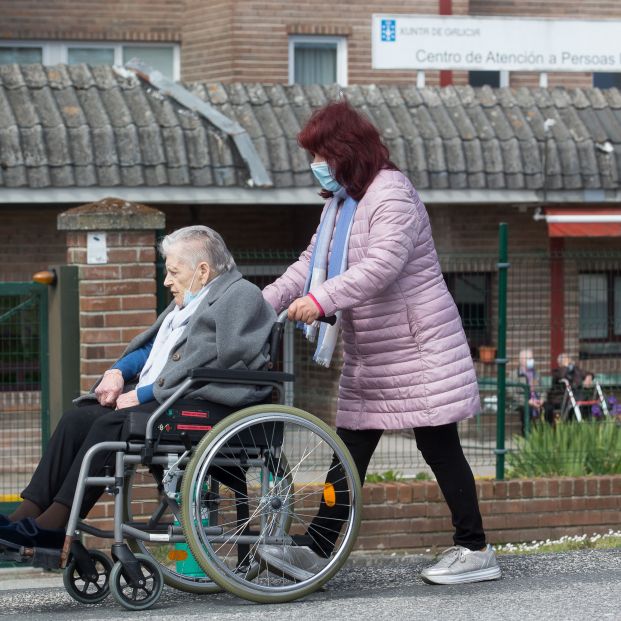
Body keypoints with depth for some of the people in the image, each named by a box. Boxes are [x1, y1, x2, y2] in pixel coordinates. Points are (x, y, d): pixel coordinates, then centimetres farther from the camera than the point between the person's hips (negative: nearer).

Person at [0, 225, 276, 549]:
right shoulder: (187, 301, 26)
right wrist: (118, 372, 6)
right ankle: (29, 512, -18)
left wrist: (144, 394, -16)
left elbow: (210, 365, -16)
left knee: (112, 423, -28)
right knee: (77, 417, -11)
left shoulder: (241, 297, -5)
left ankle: (55, 523, -30)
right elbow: (150, 347, 28)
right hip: (152, 397, 9)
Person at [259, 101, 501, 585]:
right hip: (369, 355, 9)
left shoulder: (391, 195, -16)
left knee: (438, 446, -5)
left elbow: (382, 265, -28)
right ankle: (317, 548, 8)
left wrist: (320, 299, -36)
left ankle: (475, 550, 2)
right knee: (351, 449, 7)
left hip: (419, 347, -9)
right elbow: (312, 264, 14)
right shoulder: (341, 203, 15)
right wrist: (266, 301, 0)